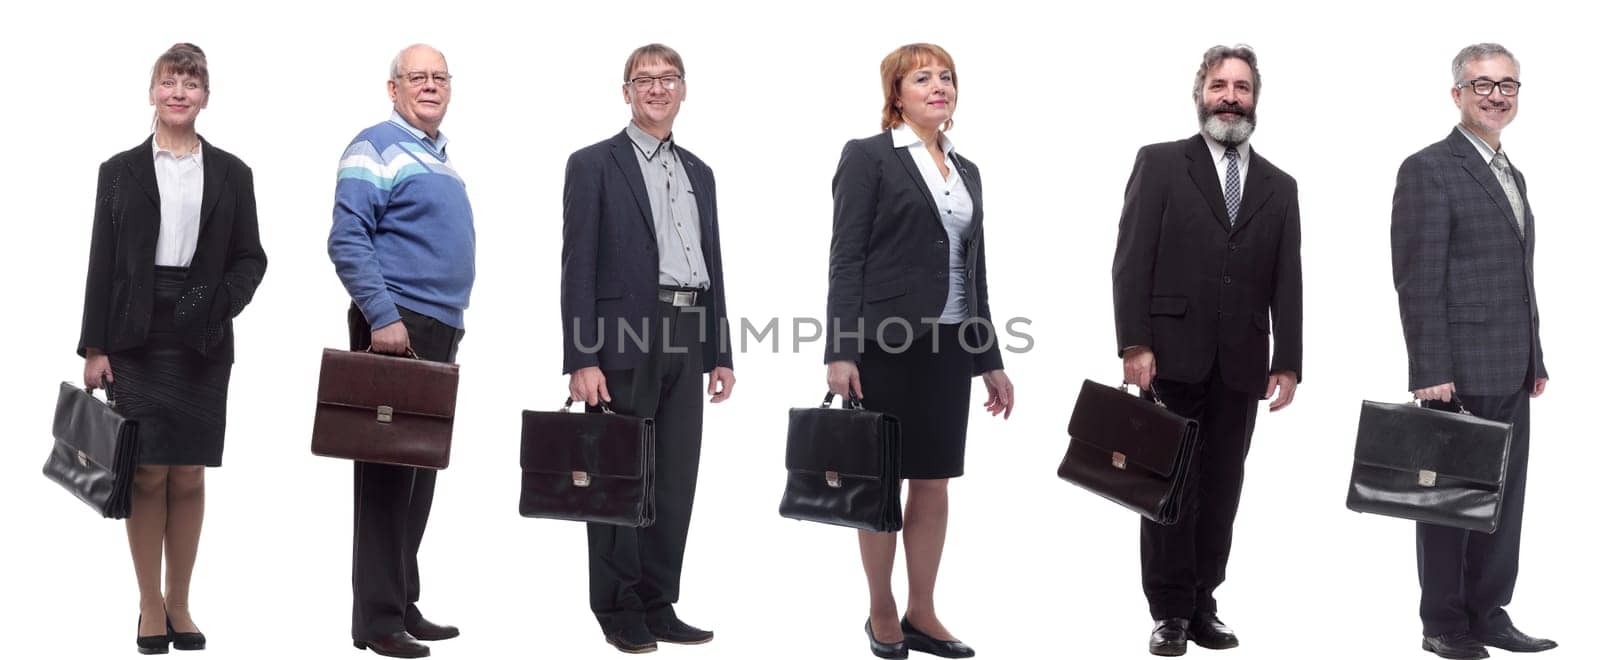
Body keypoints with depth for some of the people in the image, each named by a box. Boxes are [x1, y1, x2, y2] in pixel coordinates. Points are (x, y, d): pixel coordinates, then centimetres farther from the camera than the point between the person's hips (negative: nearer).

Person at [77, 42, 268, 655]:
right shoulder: (120, 170, 6)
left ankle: (179, 604, 16)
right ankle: (150, 606, 10)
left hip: (202, 340, 1)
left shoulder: (231, 173, 8)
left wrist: (223, 299, -11)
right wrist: (94, 346, -2)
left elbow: (250, 256, 9)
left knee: (189, 476, 5)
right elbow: (102, 262, 4)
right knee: (148, 474, -1)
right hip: (137, 337, -1)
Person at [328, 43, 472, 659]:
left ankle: (404, 604, 20)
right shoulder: (376, 148, -7)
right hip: (396, 327, -9)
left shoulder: (440, 155, 19)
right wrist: (382, 317, -22)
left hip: (439, 331, 9)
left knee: (420, 473, 12)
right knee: (386, 473, -6)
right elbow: (347, 240, -16)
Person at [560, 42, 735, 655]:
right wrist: (582, 360, -13)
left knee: (675, 484, 7)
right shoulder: (593, 163, 0)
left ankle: (658, 607, 17)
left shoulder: (698, 172, 18)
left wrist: (720, 354, 12)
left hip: (686, 344, 6)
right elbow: (578, 266, -6)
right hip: (625, 341, -5)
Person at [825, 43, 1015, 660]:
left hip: (949, 345, 6)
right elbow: (846, 257, -8)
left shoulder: (967, 171, 15)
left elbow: (974, 270, 16)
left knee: (935, 482, 8)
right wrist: (841, 352, -15)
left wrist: (990, 360, 13)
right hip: (887, 342, -6)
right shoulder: (867, 156, -3)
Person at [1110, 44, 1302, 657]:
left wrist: (1286, 363, 2)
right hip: (1173, 354, -3)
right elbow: (1132, 259, -3)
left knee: (1221, 492, 5)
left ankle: (1202, 607, 12)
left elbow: (1287, 282, 10)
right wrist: (1135, 344, -12)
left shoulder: (1279, 186, 14)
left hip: (1240, 365, 3)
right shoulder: (1160, 163, 4)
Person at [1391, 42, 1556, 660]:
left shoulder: (1511, 174, 18)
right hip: (1460, 371, -8)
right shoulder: (1429, 169, -9)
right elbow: (1418, 279, -15)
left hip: (1511, 375, 8)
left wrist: (1535, 359, 16)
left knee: (1503, 498, 11)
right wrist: (1431, 370, -19)